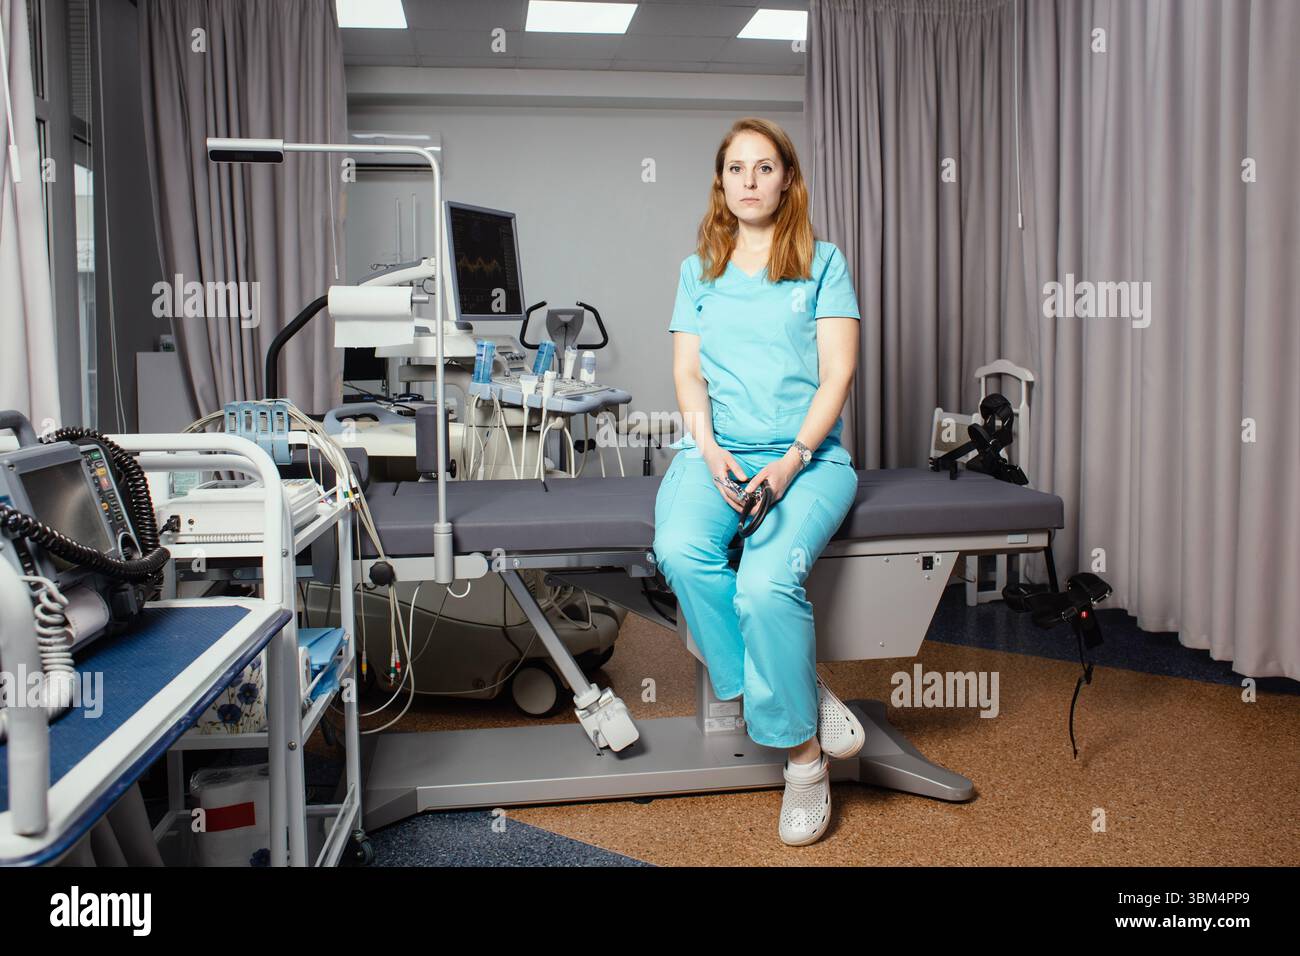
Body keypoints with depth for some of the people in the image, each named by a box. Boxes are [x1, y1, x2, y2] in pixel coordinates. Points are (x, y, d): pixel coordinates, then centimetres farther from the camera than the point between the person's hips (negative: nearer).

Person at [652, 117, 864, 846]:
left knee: (766, 582, -31)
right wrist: (710, 450, -10)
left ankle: (804, 750, -10)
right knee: (681, 551, -32)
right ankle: (807, 692, -15)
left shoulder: (823, 262, 10)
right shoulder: (699, 270, 18)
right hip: (715, 450, 3)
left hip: (807, 453, -2)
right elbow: (688, 371, 9)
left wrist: (793, 459, -14)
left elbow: (838, 373, 1)